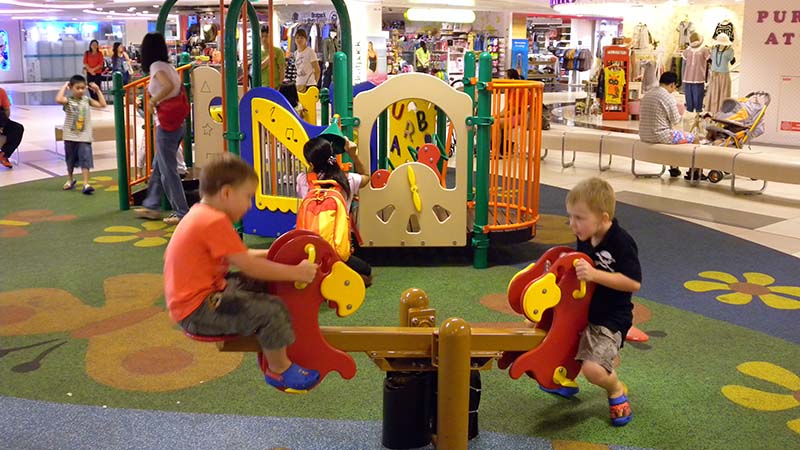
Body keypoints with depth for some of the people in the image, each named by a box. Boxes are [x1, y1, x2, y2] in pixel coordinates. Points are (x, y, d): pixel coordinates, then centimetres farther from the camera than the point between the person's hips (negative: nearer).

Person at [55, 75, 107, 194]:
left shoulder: (87, 100, 4)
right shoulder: (68, 100, -7)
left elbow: (102, 104, 2)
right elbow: (58, 100, -28)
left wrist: (97, 90, -1)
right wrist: (64, 87, -17)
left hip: (84, 136, 1)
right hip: (70, 136, 0)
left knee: (85, 160, -9)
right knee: (70, 160, 17)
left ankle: (86, 184, -12)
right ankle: (70, 180, 38)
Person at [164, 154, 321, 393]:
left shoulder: (201, 213, 11)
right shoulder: (215, 222, -22)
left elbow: (240, 256, 17)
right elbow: (250, 267, -23)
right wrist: (296, 272, -17)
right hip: (198, 311, -11)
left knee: (261, 286, 19)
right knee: (271, 311, -16)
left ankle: (271, 346, 24)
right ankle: (279, 370, 4)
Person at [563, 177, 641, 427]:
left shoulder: (621, 242, -21)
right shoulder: (584, 238, 2)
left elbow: (634, 283, -26)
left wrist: (594, 274, -32)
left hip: (610, 319, -8)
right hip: (582, 310, 8)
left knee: (592, 369, -25)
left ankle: (617, 390, 11)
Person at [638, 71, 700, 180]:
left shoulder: (647, 95, 8)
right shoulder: (668, 97, -15)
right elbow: (675, 120, -10)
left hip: (644, 136, 8)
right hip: (661, 137, -8)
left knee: (674, 135, 37)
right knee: (694, 138, 9)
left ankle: (674, 168, 40)